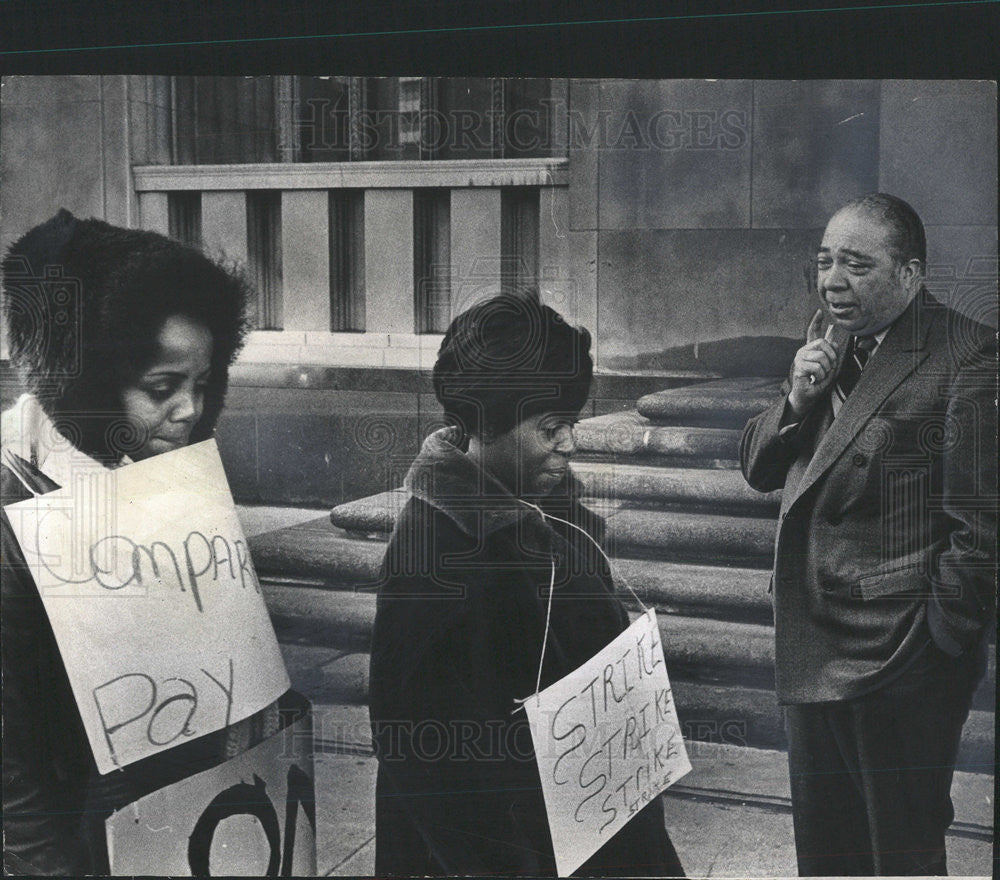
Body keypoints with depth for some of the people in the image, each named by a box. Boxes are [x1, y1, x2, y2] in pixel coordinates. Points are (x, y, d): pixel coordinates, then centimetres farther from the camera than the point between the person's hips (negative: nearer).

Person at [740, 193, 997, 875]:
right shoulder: (830, 345, 11)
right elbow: (758, 470, 14)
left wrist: (939, 645, -11)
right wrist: (798, 401, -5)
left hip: (897, 667, -8)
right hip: (812, 656, 8)